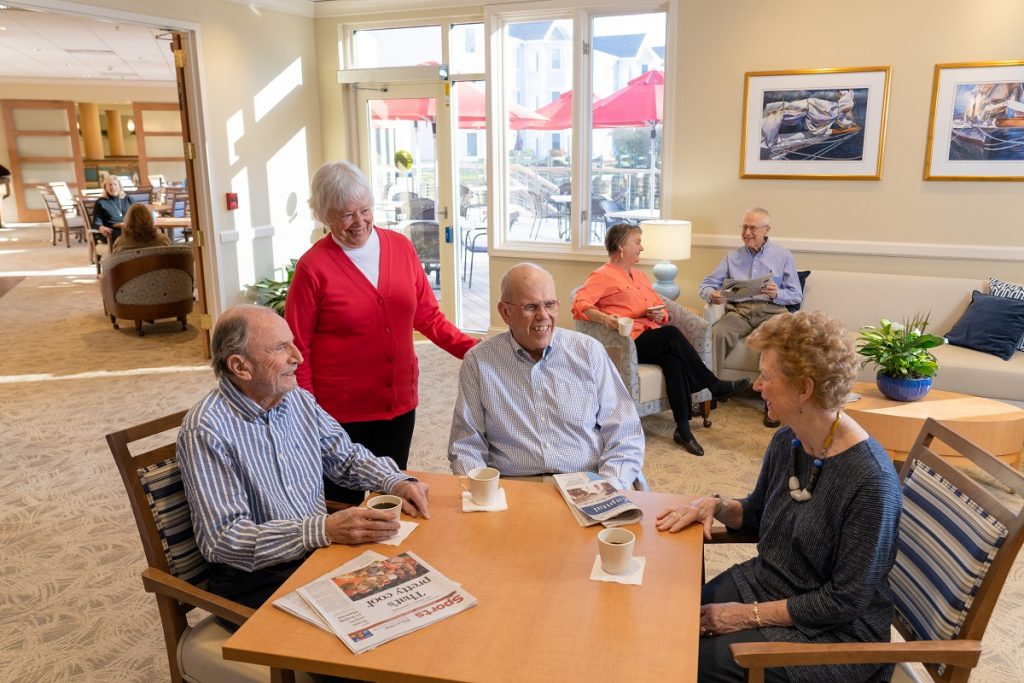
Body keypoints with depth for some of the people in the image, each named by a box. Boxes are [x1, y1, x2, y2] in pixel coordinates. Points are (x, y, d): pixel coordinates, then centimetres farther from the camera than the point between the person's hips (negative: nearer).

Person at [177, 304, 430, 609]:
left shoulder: (299, 400, 5)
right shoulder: (205, 431, -17)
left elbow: (347, 457, 17)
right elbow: (224, 540, -21)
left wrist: (396, 482, -4)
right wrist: (326, 529, -31)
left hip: (321, 550, 7)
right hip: (255, 579, -7)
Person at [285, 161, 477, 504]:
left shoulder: (400, 246, 2)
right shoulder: (313, 267, -9)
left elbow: (428, 316, 7)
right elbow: (298, 350, -5)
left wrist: (473, 349, -6)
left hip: (400, 404, 4)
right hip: (342, 413, -4)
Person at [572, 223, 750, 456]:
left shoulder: (639, 276, 27)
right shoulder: (602, 276, 2)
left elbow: (661, 306, 28)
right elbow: (579, 305, -12)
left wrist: (659, 314, 3)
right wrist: (604, 318, -30)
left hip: (653, 337, 6)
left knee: (673, 358, -27)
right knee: (672, 334, -29)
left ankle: (683, 427, -32)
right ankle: (714, 386, -16)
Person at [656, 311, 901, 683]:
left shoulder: (871, 480, -26)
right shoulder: (786, 442, -4)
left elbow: (845, 601, -21)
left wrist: (751, 615, -18)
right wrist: (716, 505, -6)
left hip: (833, 632, -6)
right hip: (763, 582, 7)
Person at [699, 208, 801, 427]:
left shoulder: (783, 256, 14)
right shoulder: (732, 257, 20)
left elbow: (796, 295, 9)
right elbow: (706, 284, 12)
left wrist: (776, 294, -13)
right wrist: (711, 294, -12)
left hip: (771, 310, -1)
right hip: (739, 309, 1)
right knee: (718, 333, -32)